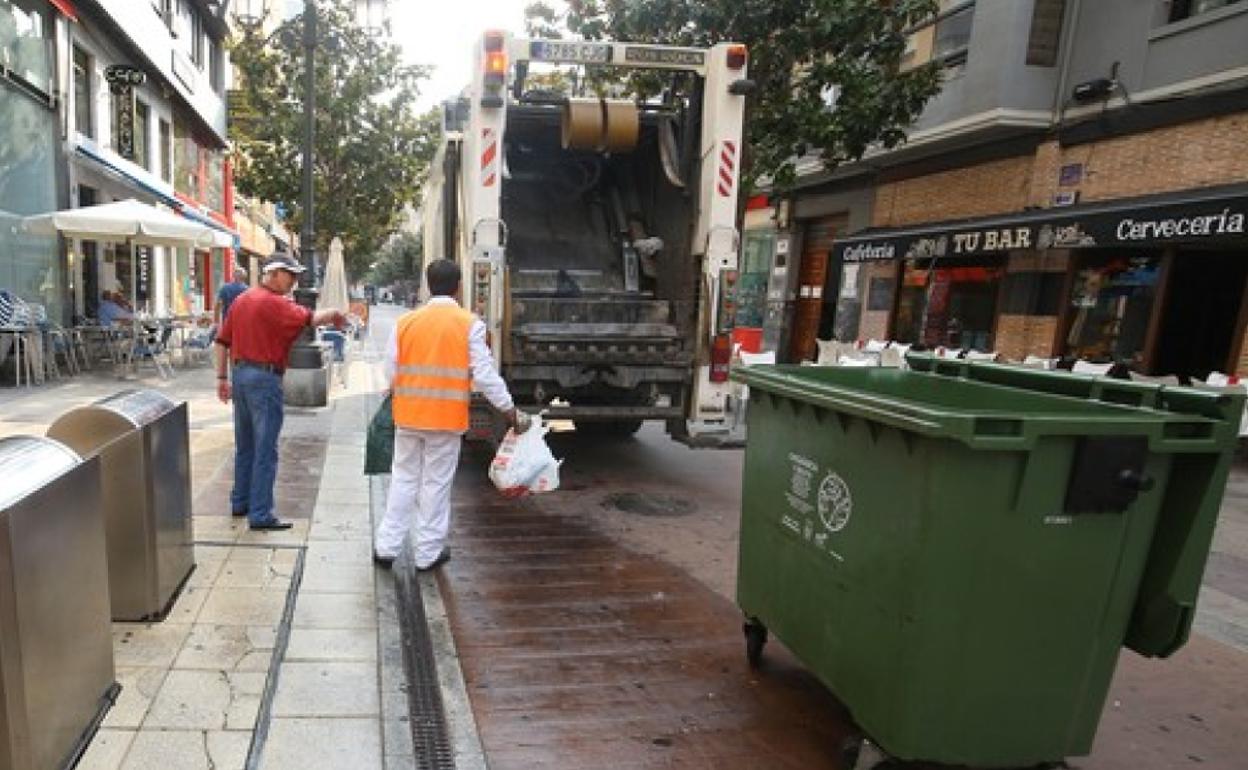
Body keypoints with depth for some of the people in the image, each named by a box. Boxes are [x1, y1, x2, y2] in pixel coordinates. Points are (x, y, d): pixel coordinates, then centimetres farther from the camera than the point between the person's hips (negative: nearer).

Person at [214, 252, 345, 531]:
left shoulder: (241, 299, 14)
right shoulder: (274, 302, -12)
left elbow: (223, 340, 15)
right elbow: (309, 319, -26)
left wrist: (222, 378, 18)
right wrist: (333, 315, -8)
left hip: (240, 374, 9)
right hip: (264, 378, -9)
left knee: (245, 445, 19)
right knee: (265, 450, -4)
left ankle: (240, 502, 29)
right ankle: (260, 515, -1)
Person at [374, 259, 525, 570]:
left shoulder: (406, 321, 1)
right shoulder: (469, 324, -8)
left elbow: (391, 372, 4)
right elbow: (485, 375, -11)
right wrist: (509, 409, -3)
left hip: (408, 415, 3)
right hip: (446, 417, -3)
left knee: (404, 479, 16)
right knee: (436, 484, 8)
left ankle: (386, 547, 20)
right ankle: (428, 553, 18)